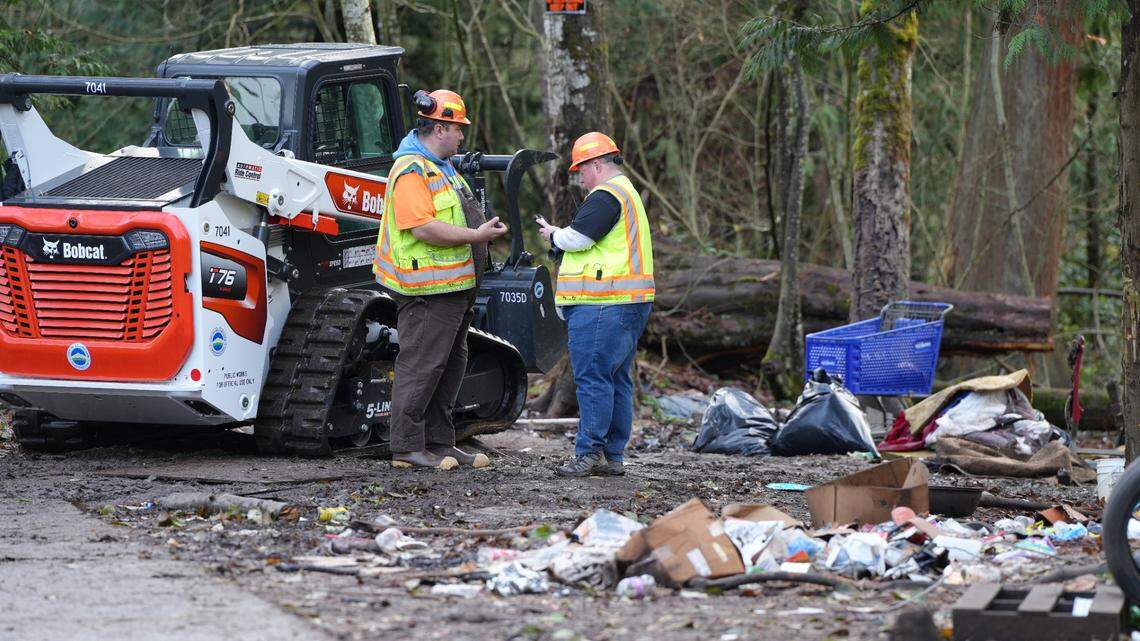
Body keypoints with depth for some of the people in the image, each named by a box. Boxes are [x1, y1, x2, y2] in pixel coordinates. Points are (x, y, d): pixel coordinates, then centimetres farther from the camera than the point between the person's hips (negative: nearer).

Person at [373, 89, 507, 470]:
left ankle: (439, 443, 20)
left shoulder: (441, 166, 18)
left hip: (453, 287, 11)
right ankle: (407, 448, -4)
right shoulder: (412, 171, -16)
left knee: (451, 365, 14)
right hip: (426, 288, -11)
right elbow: (423, 228, -25)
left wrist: (483, 229, 16)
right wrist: (475, 236, -21)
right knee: (421, 366, -7)